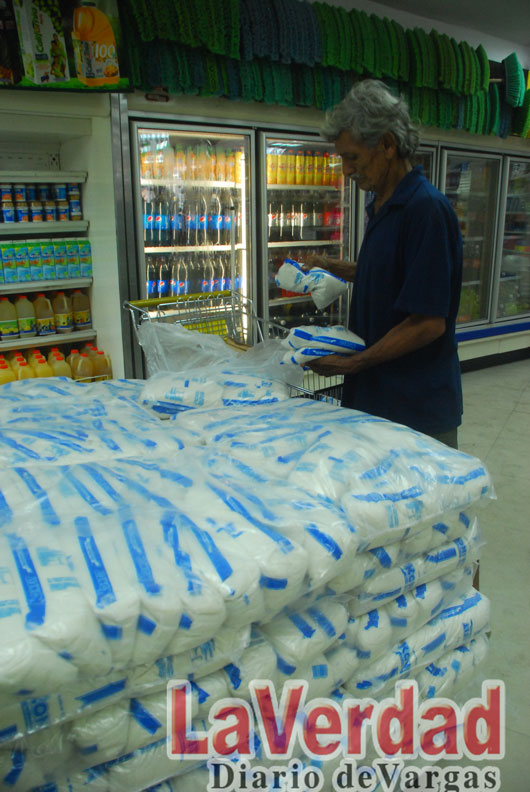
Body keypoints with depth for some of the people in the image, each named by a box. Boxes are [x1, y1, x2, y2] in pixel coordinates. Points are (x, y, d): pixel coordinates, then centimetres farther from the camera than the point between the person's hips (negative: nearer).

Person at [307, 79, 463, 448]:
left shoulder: (427, 208, -19)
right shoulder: (382, 207, 11)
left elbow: (429, 322, -23)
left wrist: (351, 363, -18)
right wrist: (338, 269, 11)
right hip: (376, 394, 9)